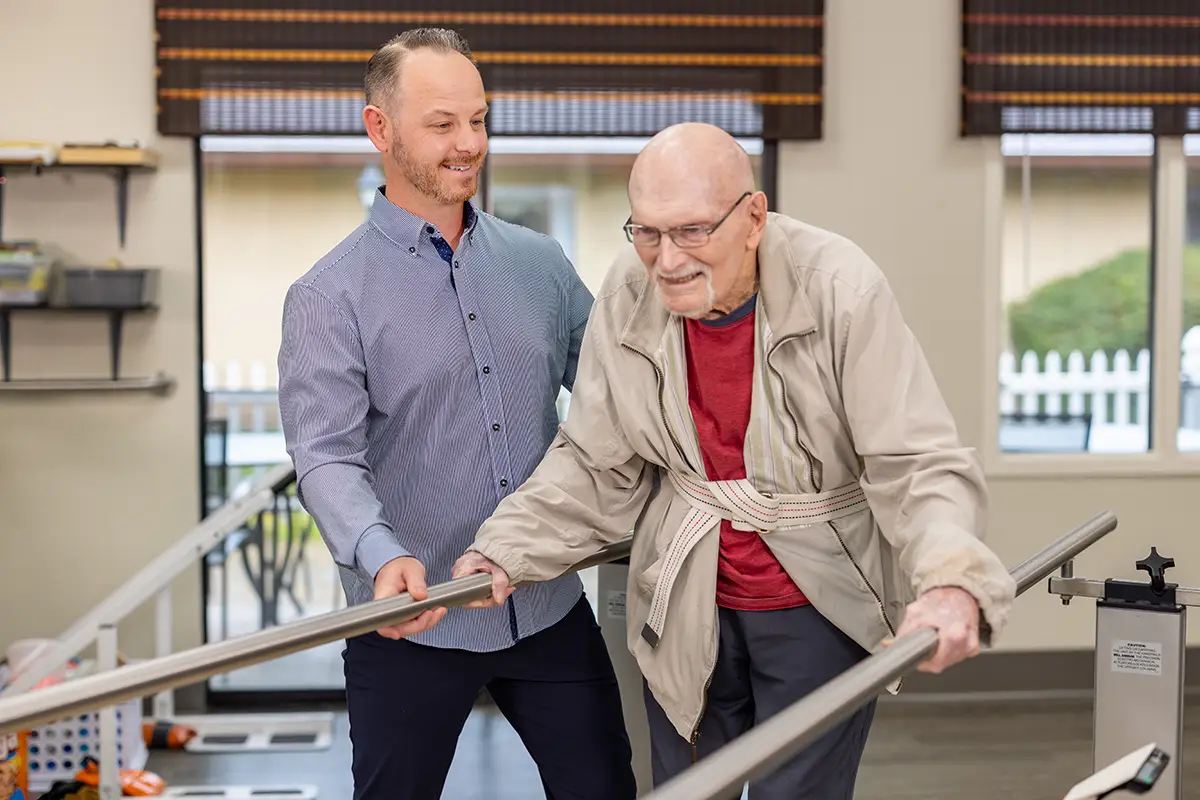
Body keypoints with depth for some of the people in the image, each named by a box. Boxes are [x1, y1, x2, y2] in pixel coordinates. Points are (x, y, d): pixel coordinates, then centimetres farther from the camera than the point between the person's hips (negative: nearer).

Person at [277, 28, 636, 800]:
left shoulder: (540, 263, 5)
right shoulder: (330, 295, -8)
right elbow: (328, 457, -18)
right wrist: (383, 557, -35)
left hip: (550, 608, 4)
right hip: (413, 625, -3)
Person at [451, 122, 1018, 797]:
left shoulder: (842, 290, -21)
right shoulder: (629, 297, -9)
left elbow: (918, 463, -23)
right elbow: (597, 465, 1)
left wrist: (953, 582, -40)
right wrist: (508, 548, -12)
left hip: (823, 606, -3)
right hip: (686, 606, 4)